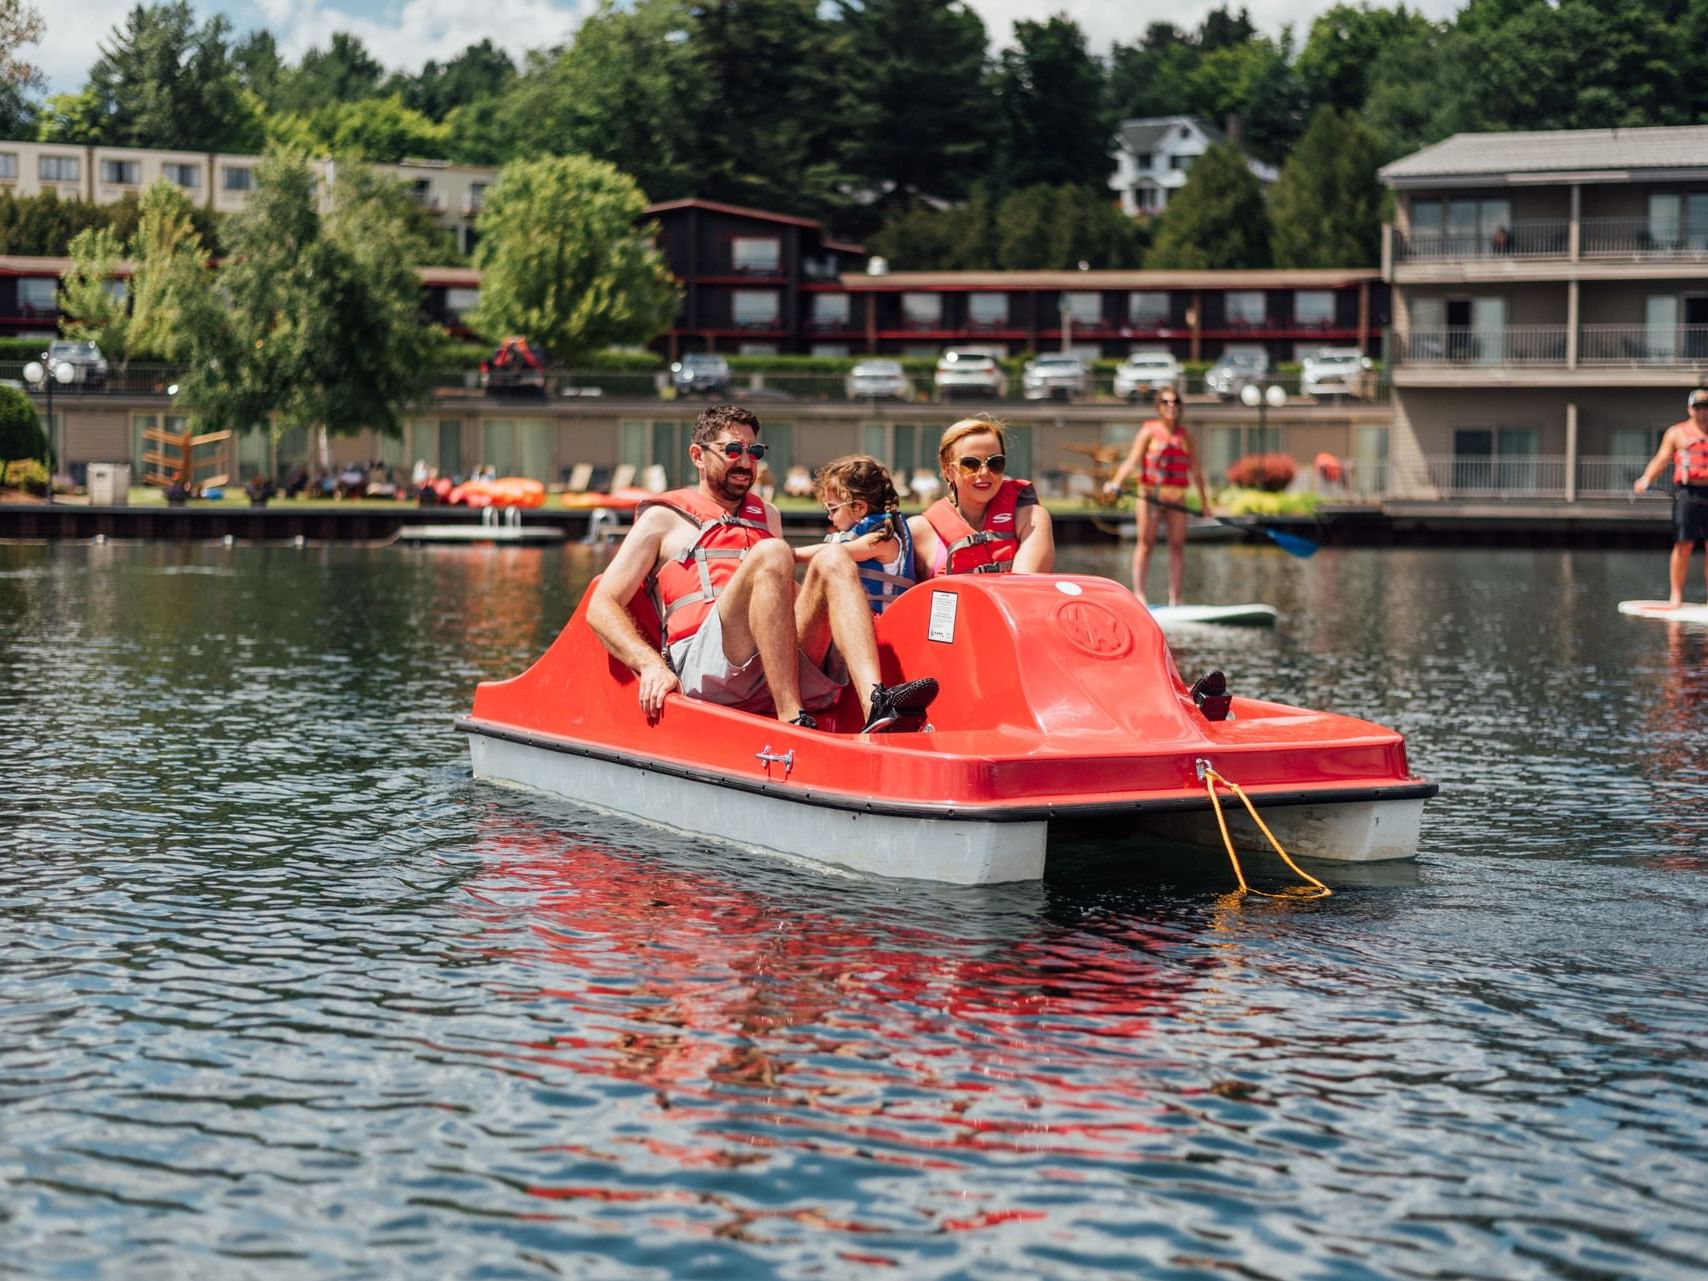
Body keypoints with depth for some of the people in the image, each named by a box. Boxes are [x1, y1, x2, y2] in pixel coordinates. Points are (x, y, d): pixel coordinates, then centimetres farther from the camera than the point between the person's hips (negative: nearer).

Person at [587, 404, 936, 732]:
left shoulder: (766, 515, 31)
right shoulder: (664, 519, 15)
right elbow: (601, 608, 5)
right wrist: (651, 664, -14)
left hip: (784, 667, 5)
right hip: (702, 662, -5)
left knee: (832, 560, -16)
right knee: (771, 554, -25)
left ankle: (874, 701, -40)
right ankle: (792, 720, -39)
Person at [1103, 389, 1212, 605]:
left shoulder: (1185, 435, 11)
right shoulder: (1149, 431, -1)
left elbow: (1195, 469, 16)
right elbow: (1132, 460, -12)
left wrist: (1204, 502, 16)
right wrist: (1116, 482, -28)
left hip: (1177, 497, 4)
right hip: (1150, 495, -4)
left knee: (1177, 546, 1)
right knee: (1146, 544, -3)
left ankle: (1175, 599, 3)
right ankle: (1138, 594, -2)